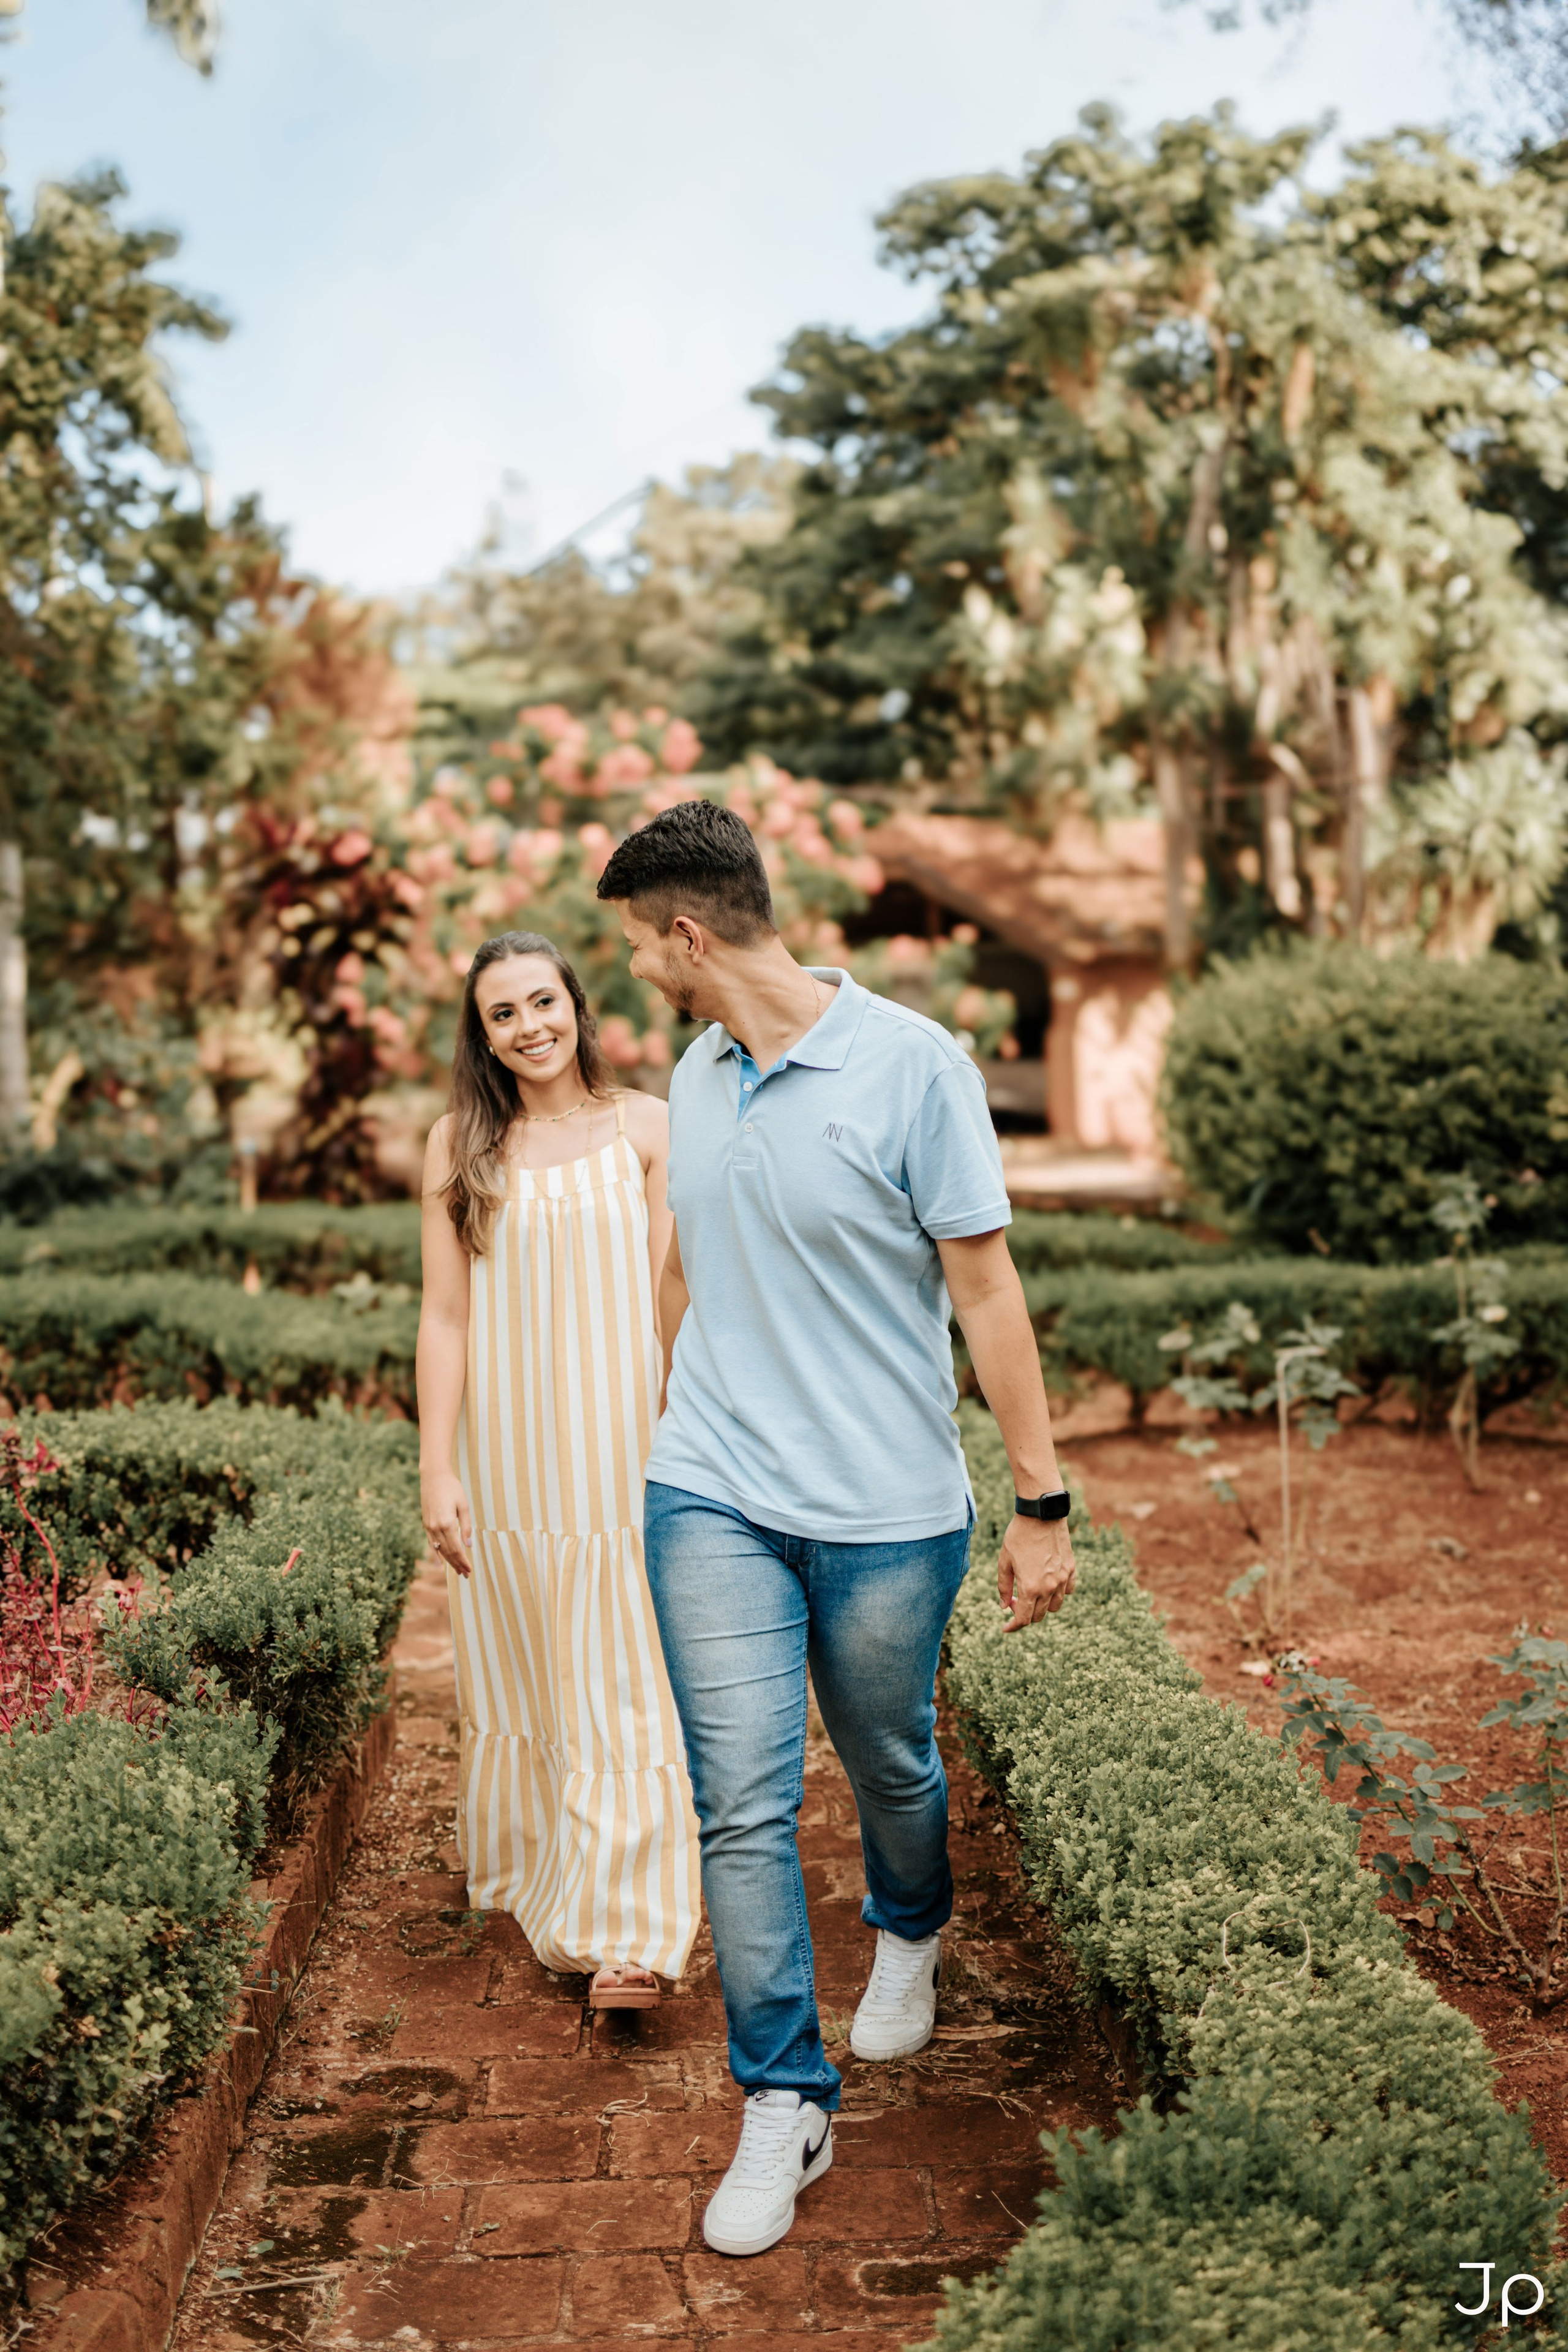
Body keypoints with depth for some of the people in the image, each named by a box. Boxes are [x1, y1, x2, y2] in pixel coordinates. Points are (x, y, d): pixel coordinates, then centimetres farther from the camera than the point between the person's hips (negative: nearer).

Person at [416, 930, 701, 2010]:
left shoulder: (647, 1129, 1)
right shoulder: (462, 1142, 5)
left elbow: (676, 1298, 0)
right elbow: (445, 1316, 3)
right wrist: (438, 1469, -2)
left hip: (620, 1441, -2)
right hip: (507, 1444, 2)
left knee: (621, 1683, -3)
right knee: (521, 1669, 12)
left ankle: (627, 1931, -1)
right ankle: (530, 1869, 31)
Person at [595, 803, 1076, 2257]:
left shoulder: (911, 1064, -13)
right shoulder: (694, 1074, 5)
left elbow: (984, 1286, -11)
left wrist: (1042, 1503, -10)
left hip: (887, 1509, -3)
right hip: (713, 1498, 4)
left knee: (890, 1765, 17)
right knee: (740, 1803, -1)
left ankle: (908, 1934, 49)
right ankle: (784, 2100, 15)